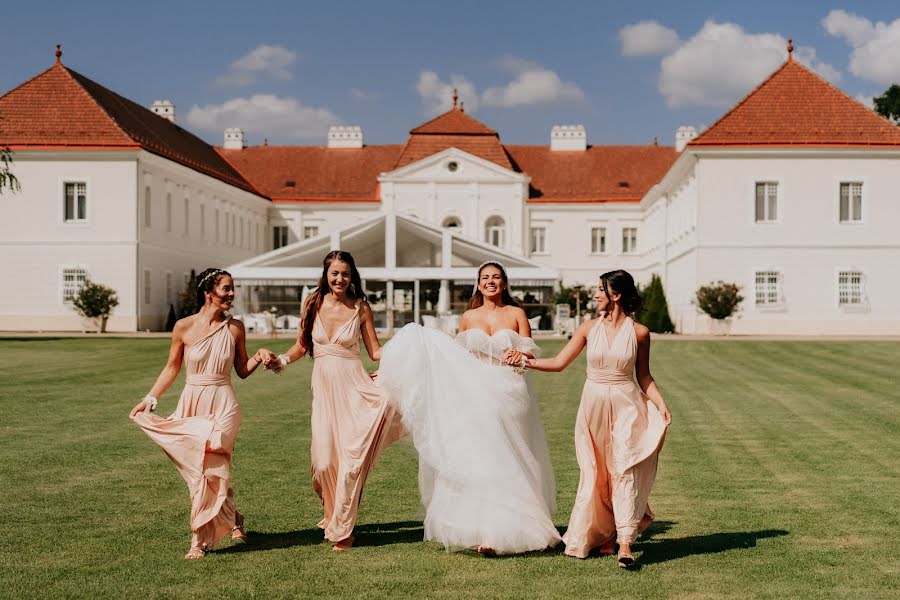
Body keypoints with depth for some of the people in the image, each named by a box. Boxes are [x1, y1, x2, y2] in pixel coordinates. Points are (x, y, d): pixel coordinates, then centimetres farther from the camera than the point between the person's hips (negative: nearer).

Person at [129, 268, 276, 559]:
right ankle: (232, 519, 24)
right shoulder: (184, 327, -2)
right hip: (192, 404, 1)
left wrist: (259, 357, -7)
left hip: (223, 406, -1)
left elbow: (242, 371, 11)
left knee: (210, 469, -9)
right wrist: (149, 400, 5)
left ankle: (201, 540, 8)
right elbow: (171, 369, 9)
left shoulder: (234, 328, 1)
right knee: (198, 473, 3)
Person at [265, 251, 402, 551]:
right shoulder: (313, 304, 4)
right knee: (324, 458, 0)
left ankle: (342, 527, 4)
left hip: (352, 387, -2)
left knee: (350, 455, -8)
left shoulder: (360, 308, 0)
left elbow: (375, 350, 4)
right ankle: (332, 513, 26)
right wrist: (281, 360, -4)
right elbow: (302, 345, 13)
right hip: (323, 386, 2)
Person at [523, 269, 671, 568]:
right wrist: (527, 361, -7)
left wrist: (661, 404, -5)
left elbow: (644, 376, 6)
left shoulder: (639, 332, -2)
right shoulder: (590, 328, 3)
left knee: (624, 471, -12)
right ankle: (602, 536, 20)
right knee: (596, 474, 7)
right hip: (593, 405, 3)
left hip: (626, 405, -3)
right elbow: (559, 362, 4)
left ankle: (625, 543, -14)